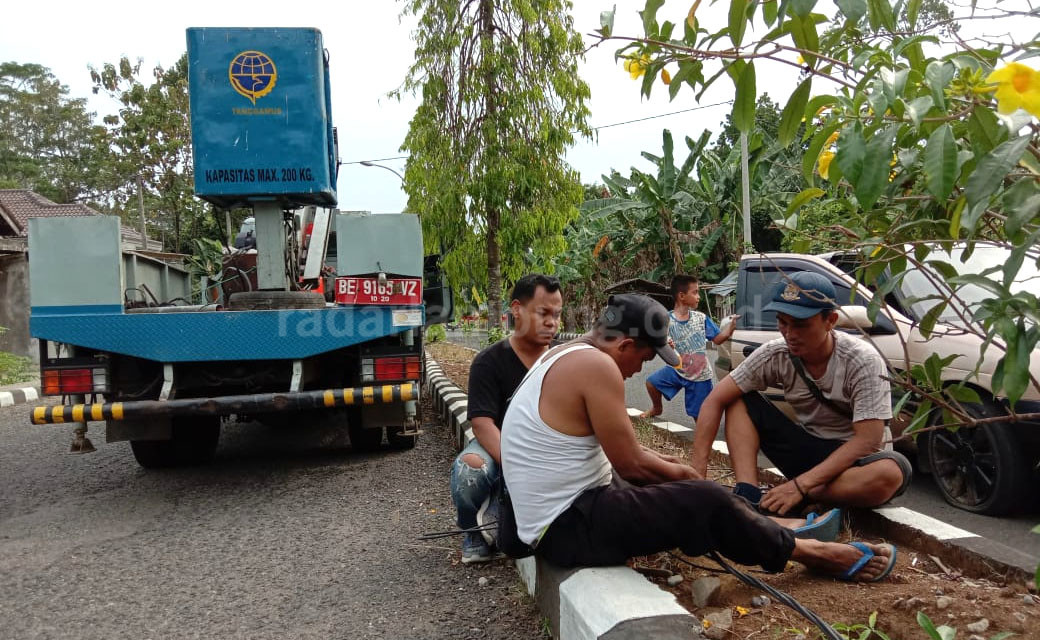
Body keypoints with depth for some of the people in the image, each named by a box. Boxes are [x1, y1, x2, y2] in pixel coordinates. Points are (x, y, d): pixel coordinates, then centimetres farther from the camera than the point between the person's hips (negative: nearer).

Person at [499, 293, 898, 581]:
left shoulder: (564, 356, 10)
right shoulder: (595, 365, -21)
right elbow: (629, 463, -15)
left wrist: (663, 465, 17)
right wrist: (676, 472, 4)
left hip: (554, 513, 10)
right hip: (569, 524, -10)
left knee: (658, 481, 21)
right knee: (708, 502, -10)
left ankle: (771, 527, 30)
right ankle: (814, 553, 9)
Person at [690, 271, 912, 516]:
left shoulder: (863, 361, -22)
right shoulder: (775, 354, -13)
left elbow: (868, 440, -27)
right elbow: (715, 401, -14)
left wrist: (801, 485, -35)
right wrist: (698, 469, -26)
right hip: (807, 451, 4)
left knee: (894, 471, -37)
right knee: (739, 400, -12)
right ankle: (748, 496, -27)